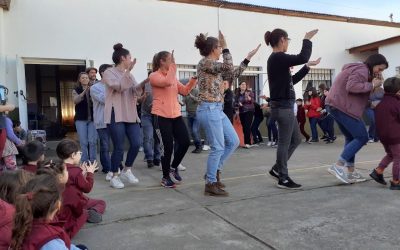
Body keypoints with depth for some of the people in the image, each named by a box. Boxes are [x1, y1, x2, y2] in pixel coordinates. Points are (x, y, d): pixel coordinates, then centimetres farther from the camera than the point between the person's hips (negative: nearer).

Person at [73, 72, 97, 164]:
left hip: (92, 118, 1)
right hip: (81, 119, -1)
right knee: (84, 142, -1)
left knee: (92, 142, -3)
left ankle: (92, 162, 4)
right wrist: (84, 91, -25)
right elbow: (75, 101, -13)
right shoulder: (76, 90, 6)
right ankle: (85, 163, 5)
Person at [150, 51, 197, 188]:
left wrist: (193, 79, -1)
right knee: (167, 147, -3)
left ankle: (173, 168, 25)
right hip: (161, 116, -7)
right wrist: (172, 65, -18)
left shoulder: (173, 76, 17)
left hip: (176, 115, 7)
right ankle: (165, 177, 17)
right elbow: (167, 82, -24)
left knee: (185, 142, 1)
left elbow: (184, 91, 12)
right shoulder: (154, 76, -5)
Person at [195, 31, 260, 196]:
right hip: (209, 110, -10)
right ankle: (211, 185, 8)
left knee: (234, 141, 12)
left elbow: (232, 73, 22)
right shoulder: (205, 62, -10)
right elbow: (229, 68, -20)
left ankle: (214, 171, 23)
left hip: (217, 110, 10)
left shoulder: (213, 65, 18)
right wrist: (225, 47, -11)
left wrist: (248, 58, 23)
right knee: (218, 147, -4)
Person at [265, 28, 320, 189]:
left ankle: (277, 169, 24)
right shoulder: (277, 57, -13)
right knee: (285, 143, -1)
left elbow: (292, 80, 23)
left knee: (296, 140, 17)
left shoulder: (277, 59, 17)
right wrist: (307, 39, -6)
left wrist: (307, 67, 22)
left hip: (285, 106, 10)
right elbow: (302, 57, -21)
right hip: (283, 106, -10)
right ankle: (283, 179, 11)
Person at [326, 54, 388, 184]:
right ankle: (338, 165, -12)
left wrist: (372, 82, 8)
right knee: (362, 137, -5)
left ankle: (350, 171, 15)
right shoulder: (362, 70, -8)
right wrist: (371, 85, -14)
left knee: (351, 138, 15)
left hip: (335, 105, 11)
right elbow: (352, 86, -25)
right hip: (343, 107, -11)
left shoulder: (358, 69, 26)